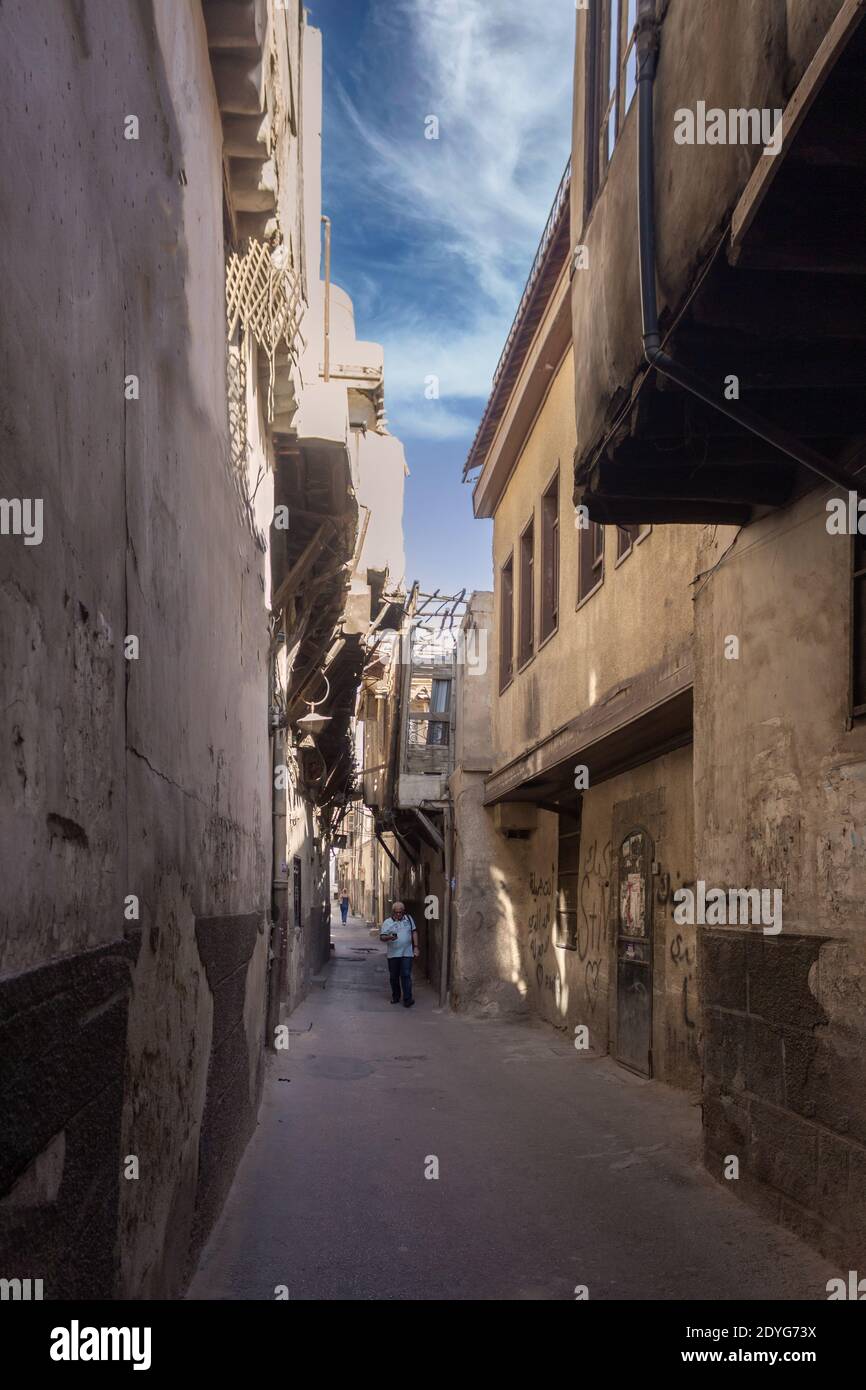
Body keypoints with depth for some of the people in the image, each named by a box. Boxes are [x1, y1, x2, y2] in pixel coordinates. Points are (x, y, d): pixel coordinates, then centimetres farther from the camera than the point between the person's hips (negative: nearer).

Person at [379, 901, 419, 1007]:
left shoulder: (408, 919, 7)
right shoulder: (387, 922, -1)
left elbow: (414, 932, 12)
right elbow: (381, 937, -5)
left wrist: (415, 946, 6)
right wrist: (389, 937, -26)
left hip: (407, 953, 0)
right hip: (393, 954, 0)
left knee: (406, 975, -7)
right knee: (394, 977, 10)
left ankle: (407, 999, -7)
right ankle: (395, 997, 26)